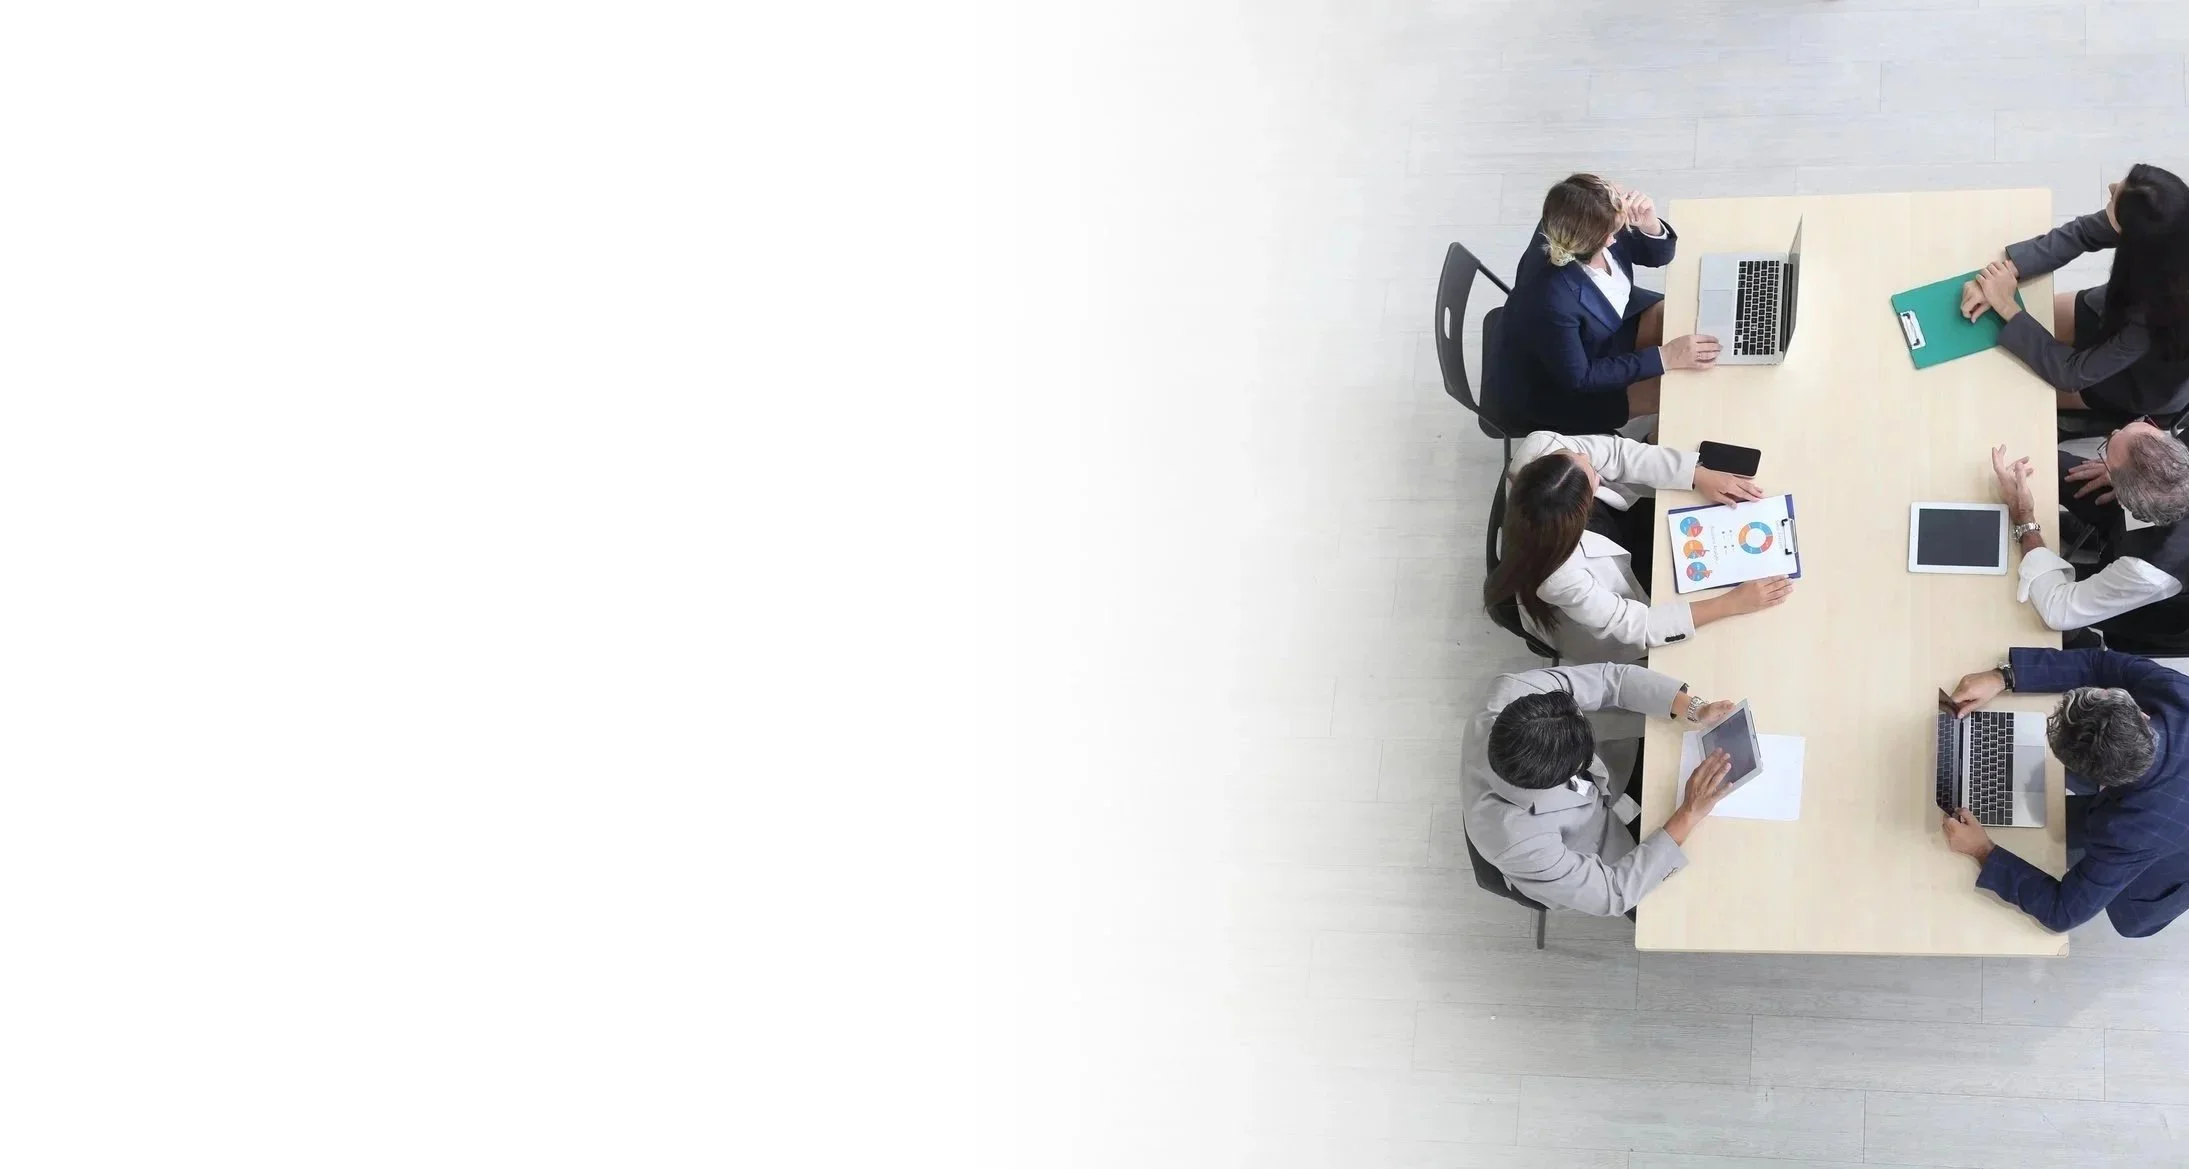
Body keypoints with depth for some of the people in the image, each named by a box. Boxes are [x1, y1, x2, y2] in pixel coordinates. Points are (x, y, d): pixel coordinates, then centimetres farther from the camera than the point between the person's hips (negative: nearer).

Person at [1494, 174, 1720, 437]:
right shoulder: (1550, 297, -42)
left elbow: (1657, 255, -5)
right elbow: (1578, 378, -29)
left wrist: (1650, 225, -29)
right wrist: (1665, 357, -30)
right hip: (1553, 389, -7)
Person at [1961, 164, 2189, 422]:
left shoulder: (2158, 313, -45)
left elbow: (2073, 373, -33)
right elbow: (2080, 233, -20)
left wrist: (2007, 307, -30)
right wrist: (2005, 270, -32)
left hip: (2150, 380, -4)